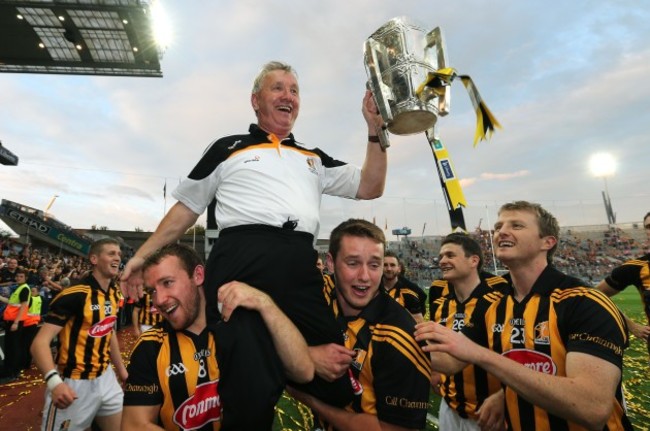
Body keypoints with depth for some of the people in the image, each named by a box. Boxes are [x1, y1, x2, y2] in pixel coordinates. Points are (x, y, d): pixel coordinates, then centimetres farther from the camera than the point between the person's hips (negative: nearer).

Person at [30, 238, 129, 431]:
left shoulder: (113, 294, 4)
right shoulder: (74, 294, -20)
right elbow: (40, 343, -24)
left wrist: (122, 371, 18)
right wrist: (54, 381, -38)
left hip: (105, 378, 7)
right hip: (74, 383, -7)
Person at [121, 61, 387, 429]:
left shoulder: (314, 159, 25)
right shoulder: (228, 148, 16)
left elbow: (370, 187, 20)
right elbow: (186, 209, 19)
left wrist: (376, 130, 12)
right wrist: (143, 255, 15)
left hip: (301, 269, 4)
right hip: (242, 263, -3)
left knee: (335, 384, 8)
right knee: (250, 389, -2)